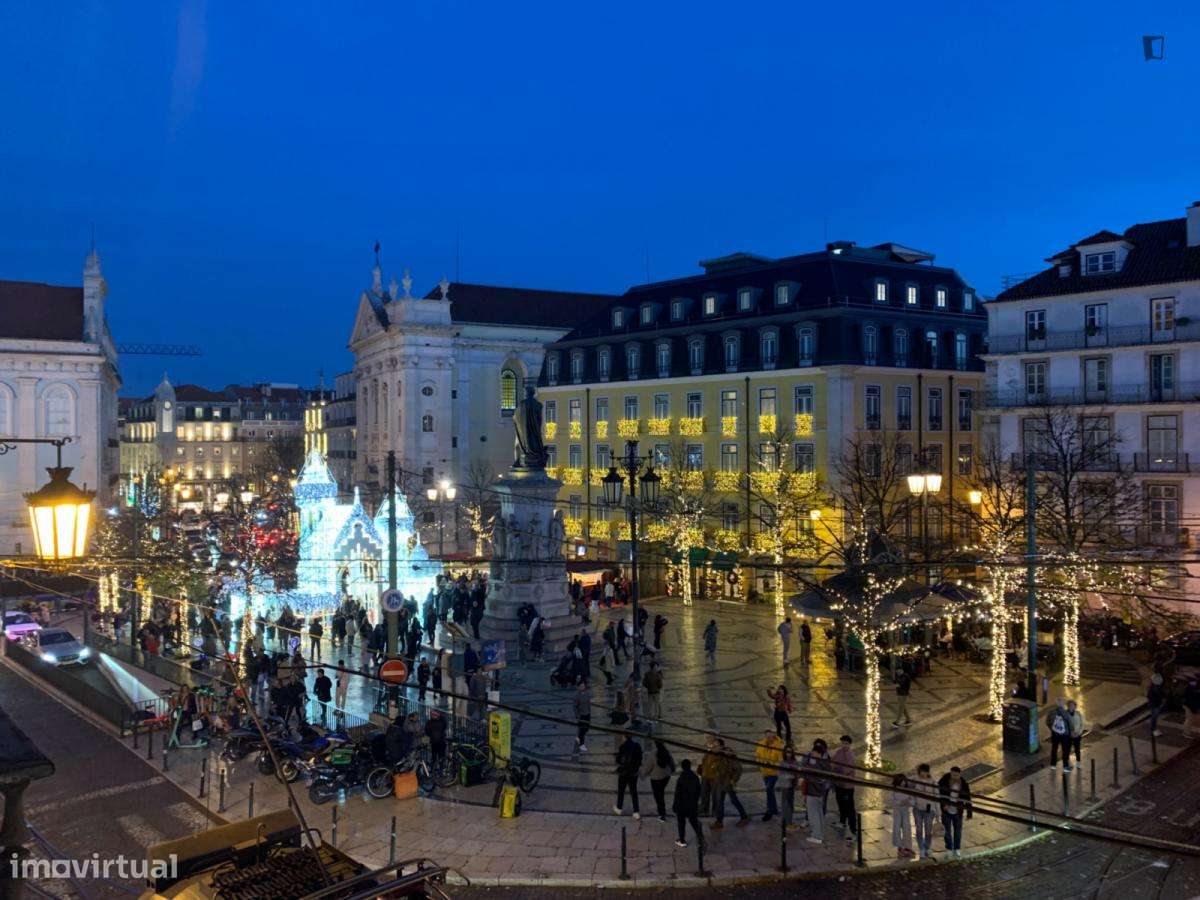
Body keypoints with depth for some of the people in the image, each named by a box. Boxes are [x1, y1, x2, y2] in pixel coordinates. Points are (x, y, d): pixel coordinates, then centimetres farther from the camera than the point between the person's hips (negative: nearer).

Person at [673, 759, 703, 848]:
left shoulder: (680, 779, -22)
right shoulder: (696, 777, -6)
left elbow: (677, 794, -16)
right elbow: (698, 791, 5)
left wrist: (674, 806, -5)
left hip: (682, 805, -4)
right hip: (693, 805, 4)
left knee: (681, 823, 12)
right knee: (694, 822, 16)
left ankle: (682, 841, 21)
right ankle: (700, 837, 7)